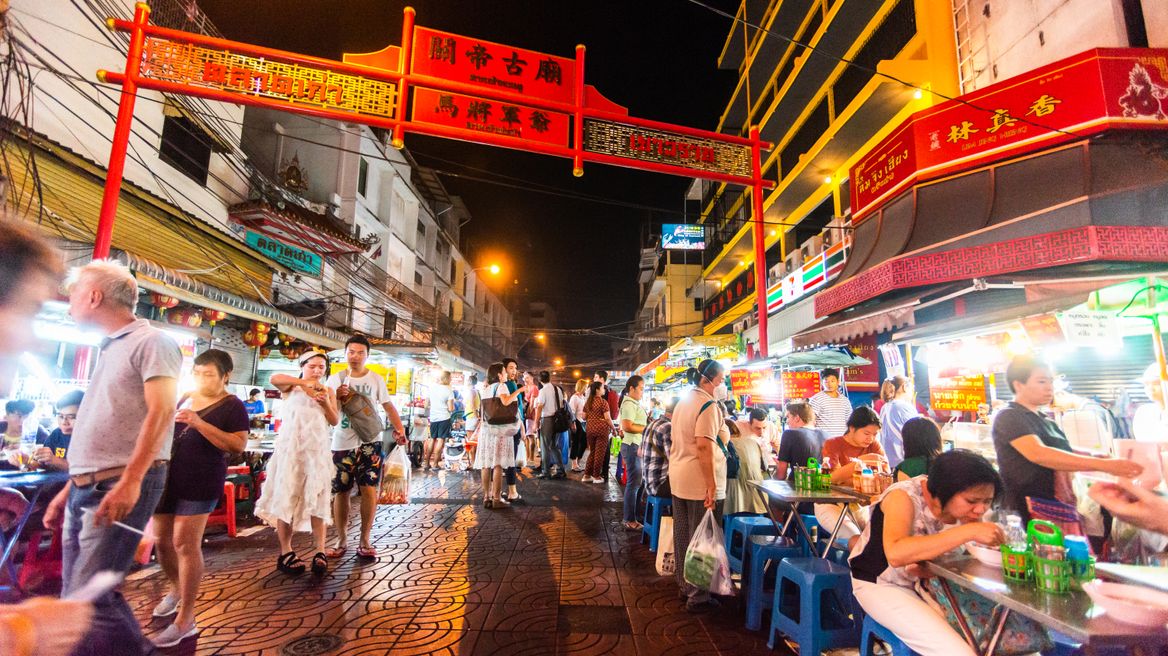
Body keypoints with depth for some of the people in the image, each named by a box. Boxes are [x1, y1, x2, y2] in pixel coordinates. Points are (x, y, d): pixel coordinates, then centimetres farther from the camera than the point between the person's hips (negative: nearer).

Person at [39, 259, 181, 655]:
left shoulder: (150, 342, -8)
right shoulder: (109, 350, 21)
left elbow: (161, 412, -19)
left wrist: (130, 481, -26)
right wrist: (70, 488, 21)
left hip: (120, 488, -9)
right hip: (86, 490, 10)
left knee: (89, 602, -10)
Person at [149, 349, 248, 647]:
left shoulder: (232, 406, -9)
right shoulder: (184, 399, 12)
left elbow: (238, 446, -19)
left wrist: (199, 423, -25)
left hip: (200, 482, -7)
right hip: (167, 477, 7)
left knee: (185, 543, -8)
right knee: (161, 539, 15)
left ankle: (186, 620, 2)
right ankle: (176, 589, 41)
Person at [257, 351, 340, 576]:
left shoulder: (328, 391, 14)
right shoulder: (292, 387, 7)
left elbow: (335, 421, 5)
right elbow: (274, 378, -16)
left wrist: (326, 403, -12)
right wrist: (303, 382, -27)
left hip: (317, 450, 2)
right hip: (290, 448, -2)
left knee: (317, 499, -1)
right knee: (287, 498, 0)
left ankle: (320, 552, 0)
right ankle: (286, 553, 7)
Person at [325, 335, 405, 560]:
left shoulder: (376, 379, 4)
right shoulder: (335, 379, 4)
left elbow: (388, 407, 5)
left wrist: (400, 429, -10)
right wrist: (336, 397, -17)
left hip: (370, 443, -1)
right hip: (342, 443, 1)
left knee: (369, 489, -4)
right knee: (341, 491, 8)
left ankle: (365, 540, 10)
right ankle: (341, 540, 22)